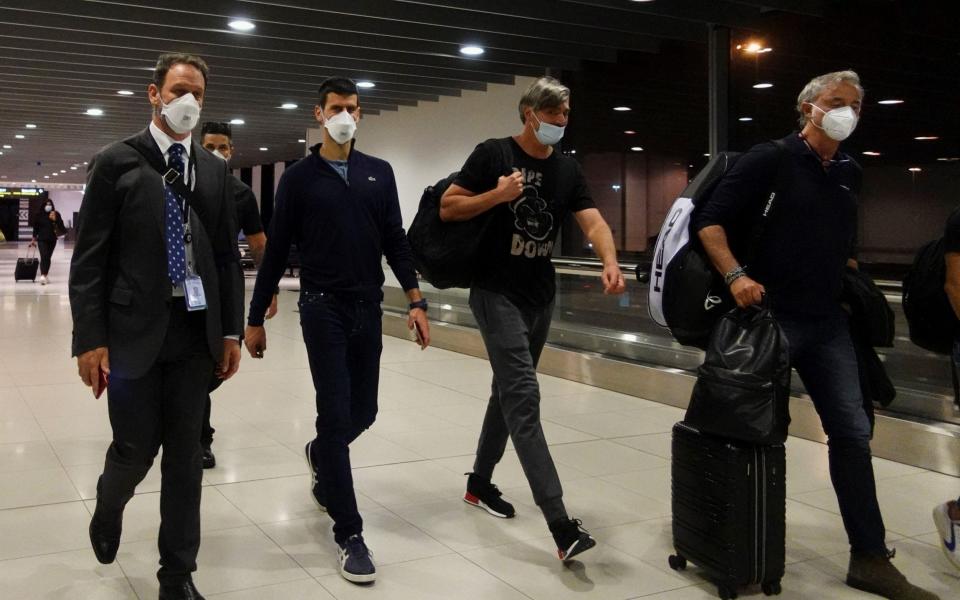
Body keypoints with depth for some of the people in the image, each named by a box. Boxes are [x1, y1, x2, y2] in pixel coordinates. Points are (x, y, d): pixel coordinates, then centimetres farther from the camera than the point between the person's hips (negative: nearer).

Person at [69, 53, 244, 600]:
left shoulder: (215, 170, 9)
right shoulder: (116, 163, -2)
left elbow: (228, 255, 10)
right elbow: (90, 258, -5)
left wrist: (231, 331, 5)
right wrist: (90, 338, -11)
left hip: (196, 333, 3)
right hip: (133, 331, -3)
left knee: (186, 456, 8)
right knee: (135, 450, 3)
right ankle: (108, 512, 38)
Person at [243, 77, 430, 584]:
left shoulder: (379, 173, 8)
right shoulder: (299, 177, -1)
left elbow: (395, 242, 8)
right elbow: (276, 252, 0)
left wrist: (415, 301, -2)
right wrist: (255, 318, 1)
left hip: (368, 309, 4)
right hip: (322, 308, -4)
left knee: (362, 412, 11)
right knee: (335, 414, -6)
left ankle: (319, 456, 46)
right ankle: (348, 532, 3)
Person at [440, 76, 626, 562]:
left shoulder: (567, 170, 7)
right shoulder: (493, 154, -6)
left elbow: (593, 222, -6)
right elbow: (447, 208, -6)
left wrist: (609, 262, -25)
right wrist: (498, 195, -19)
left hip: (540, 296, 7)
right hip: (497, 293, -6)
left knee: (509, 391, 16)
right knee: (524, 397, -15)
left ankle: (480, 482, 35)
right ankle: (561, 525, -20)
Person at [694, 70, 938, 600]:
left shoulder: (849, 174, 12)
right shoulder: (770, 159, -7)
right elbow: (709, 221, -12)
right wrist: (735, 275, -23)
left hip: (827, 322, 6)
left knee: (852, 433, 3)